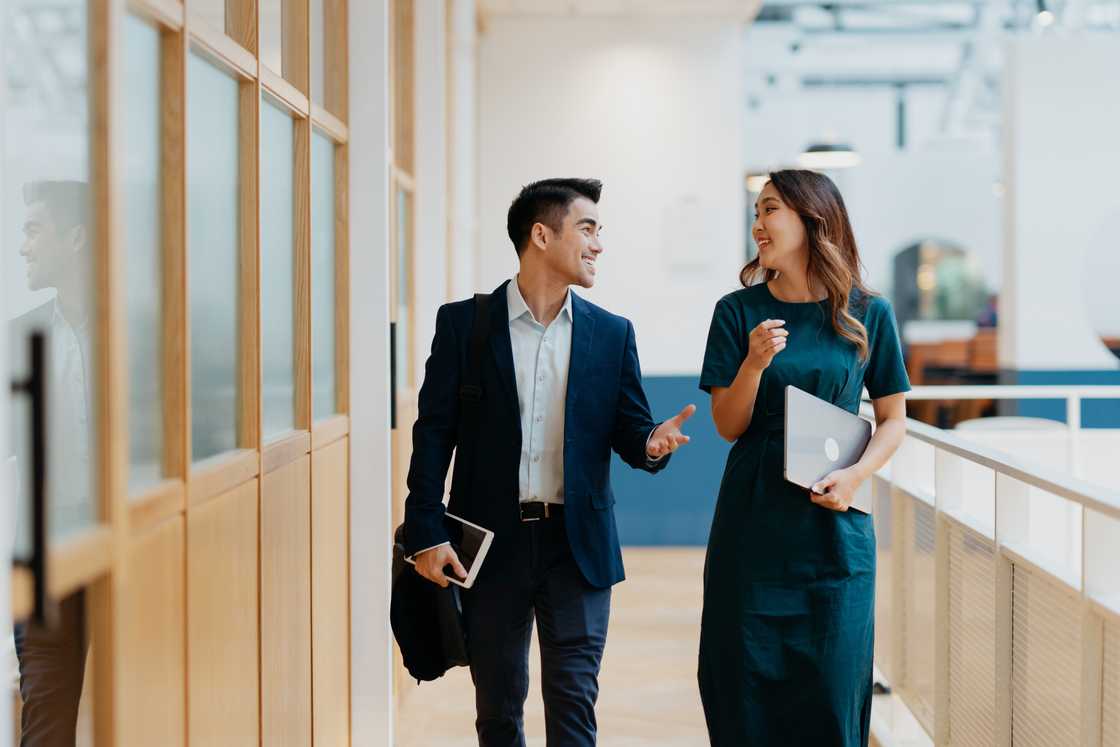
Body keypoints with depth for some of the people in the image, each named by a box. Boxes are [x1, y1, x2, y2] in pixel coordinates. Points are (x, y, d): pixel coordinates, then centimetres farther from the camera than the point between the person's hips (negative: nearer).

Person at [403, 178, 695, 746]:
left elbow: (628, 428, 7)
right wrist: (426, 534, -8)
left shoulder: (612, 333, 6)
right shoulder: (463, 323, -1)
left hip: (577, 546, 1)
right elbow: (434, 432, -1)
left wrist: (651, 443, -17)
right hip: (490, 544, -1)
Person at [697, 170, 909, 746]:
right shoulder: (739, 311, 2)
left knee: (833, 685, 1)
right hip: (753, 520, 1)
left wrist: (856, 474, -11)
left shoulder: (867, 314, 1)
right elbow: (728, 427, 0)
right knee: (749, 683, 4)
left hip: (833, 521, 0)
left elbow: (893, 420, 7)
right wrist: (755, 362, -17)